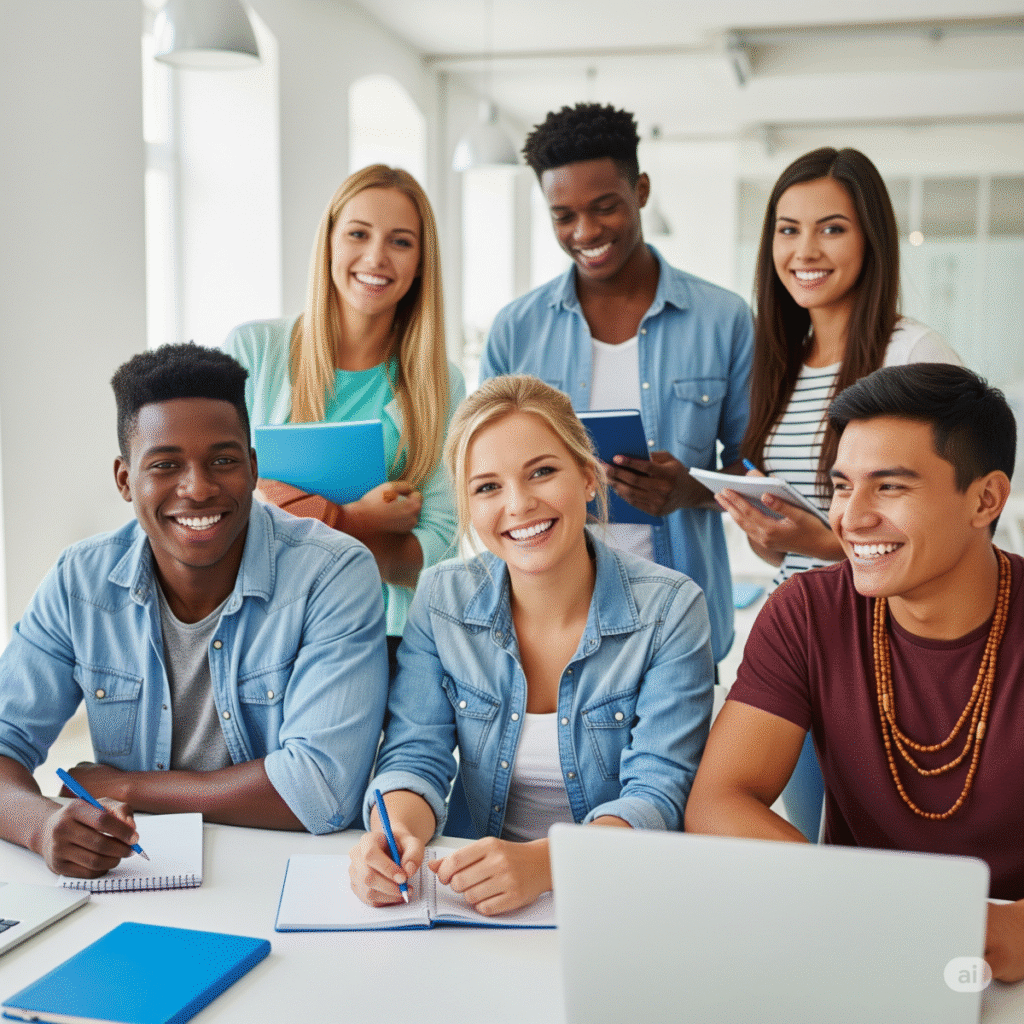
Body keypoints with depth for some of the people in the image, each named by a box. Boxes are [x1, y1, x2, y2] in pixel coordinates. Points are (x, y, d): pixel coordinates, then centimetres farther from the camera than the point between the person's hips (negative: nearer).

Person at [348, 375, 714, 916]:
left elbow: (656, 794, -14)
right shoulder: (442, 599, -1)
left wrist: (540, 862, -33)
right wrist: (397, 834, -27)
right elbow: (415, 758, -3)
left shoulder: (670, 609, -10)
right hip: (474, 898, 3)